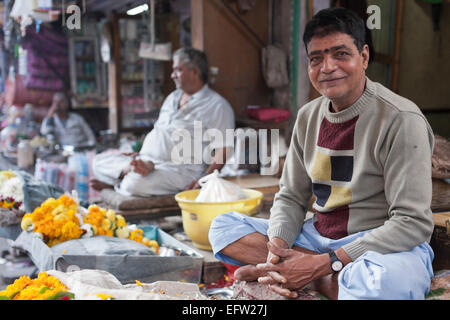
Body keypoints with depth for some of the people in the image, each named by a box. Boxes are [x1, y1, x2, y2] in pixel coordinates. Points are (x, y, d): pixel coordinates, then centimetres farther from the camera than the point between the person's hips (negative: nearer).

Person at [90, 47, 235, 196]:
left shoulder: (217, 105, -4)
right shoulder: (172, 97, 22)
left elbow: (223, 151, -11)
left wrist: (203, 182, -21)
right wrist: (139, 155, 12)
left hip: (180, 168, -8)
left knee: (135, 183, -33)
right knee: (99, 161, -1)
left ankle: (116, 185, -3)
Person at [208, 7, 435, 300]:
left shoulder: (400, 119, -15)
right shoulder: (308, 116, 5)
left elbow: (413, 223, -19)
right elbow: (291, 197, 9)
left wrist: (323, 264, -24)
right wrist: (278, 245, -15)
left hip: (386, 244, -6)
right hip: (316, 236, 7)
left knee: (386, 280, -42)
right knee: (223, 226, -3)